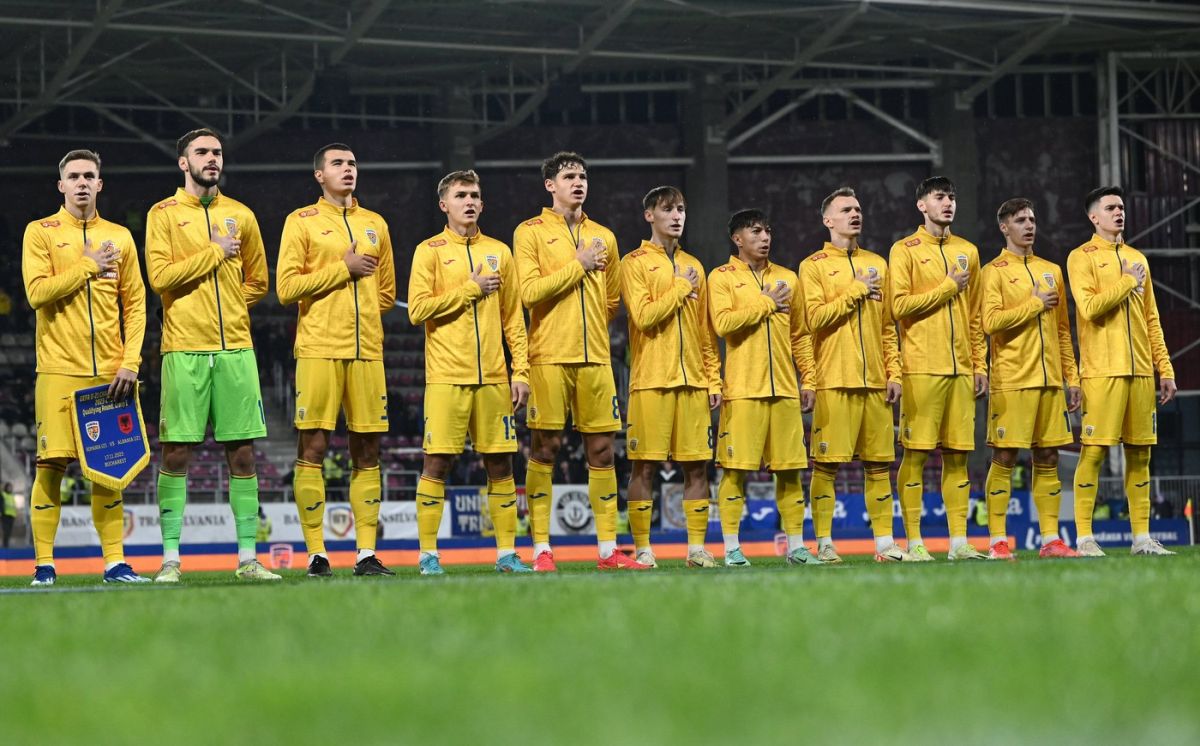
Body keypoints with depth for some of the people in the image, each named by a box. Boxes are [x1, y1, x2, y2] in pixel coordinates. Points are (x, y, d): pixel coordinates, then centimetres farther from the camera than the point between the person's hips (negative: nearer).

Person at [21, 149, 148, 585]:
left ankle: (115, 562, 7)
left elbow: (135, 304, 10)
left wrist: (130, 363, 0)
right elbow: (37, 292, -10)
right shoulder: (41, 233, 4)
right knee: (52, 464, -5)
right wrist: (89, 267, -7)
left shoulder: (119, 237, 12)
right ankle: (44, 565, 0)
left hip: (109, 371, 3)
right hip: (59, 369, -3)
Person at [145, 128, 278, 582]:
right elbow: (160, 275, -10)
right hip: (184, 348, -3)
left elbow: (257, 281, 21)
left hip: (236, 346, 3)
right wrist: (216, 252, -8)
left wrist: (225, 307, 7)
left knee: (242, 453, 2)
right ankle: (170, 559, 2)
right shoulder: (164, 214, 3)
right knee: (176, 453, -3)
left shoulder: (240, 216, 14)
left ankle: (248, 558, 6)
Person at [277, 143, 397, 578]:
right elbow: (287, 287, -6)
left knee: (367, 452, 3)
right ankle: (316, 553, -3)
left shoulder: (375, 224, 17)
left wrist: (358, 315, 10)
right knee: (313, 449, -6)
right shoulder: (302, 222, 3)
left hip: (367, 351, 4)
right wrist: (343, 269, -8)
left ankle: (367, 553, 5)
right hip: (319, 350, -4)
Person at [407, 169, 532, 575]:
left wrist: (521, 371, 6)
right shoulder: (430, 251, 2)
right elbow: (418, 309, -9)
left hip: (494, 377, 4)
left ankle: (506, 552, 11)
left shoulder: (499, 252, 13)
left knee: (500, 464, 4)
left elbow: (513, 318, 13)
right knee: (437, 462, -5)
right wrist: (471, 290, -8)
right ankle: (428, 554, 1)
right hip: (447, 376, -4)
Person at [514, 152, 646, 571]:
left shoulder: (603, 237, 17)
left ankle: (609, 550, 7)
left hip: (595, 358, 5)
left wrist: (585, 328, 13)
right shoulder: (531, 233, 2)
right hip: (549, 358, -5)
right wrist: (579, 266, -8)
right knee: (545, 449, -4)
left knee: (601, 450, 4)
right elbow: (529, 291, -11)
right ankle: (541, 550, -1)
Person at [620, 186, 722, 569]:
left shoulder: (693, 266, 17)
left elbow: (705, 331, 18)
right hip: (651, 379, -5)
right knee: (644, 465, -3)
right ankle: (642, 548, 2)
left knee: (697, 465, 3)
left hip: (693, 380, 5)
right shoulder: (635, 263, 1)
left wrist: (713, 378, 11)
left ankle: (697, 547, 8)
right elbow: (644, 316, -12)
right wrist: (681, 288, -6)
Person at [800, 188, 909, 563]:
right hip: (834, 380, -4)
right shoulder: (814, 266, 2)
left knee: (879, 462, 5)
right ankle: (824, 542, 0)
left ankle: (884, 542, 9)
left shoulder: (877, 264, 16)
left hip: (875, 381, 5)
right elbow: (815, 317, -11)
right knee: (826, 464, -5)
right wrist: (856, 290, -9)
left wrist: (894, 372, 8)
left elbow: (888, 325, 17)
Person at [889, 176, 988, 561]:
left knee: (958, 453, 5)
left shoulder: (968, 251, 16)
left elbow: (975, 314, 18)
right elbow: (900, 305, -10)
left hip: (961, 367, 5)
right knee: (916, 453, -5)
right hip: (922, 367, -5)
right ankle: (914, 541, -3)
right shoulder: (905, 250, 1)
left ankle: (959, 541, 8)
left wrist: (980, 364, 12)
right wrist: (948, 287, -7)